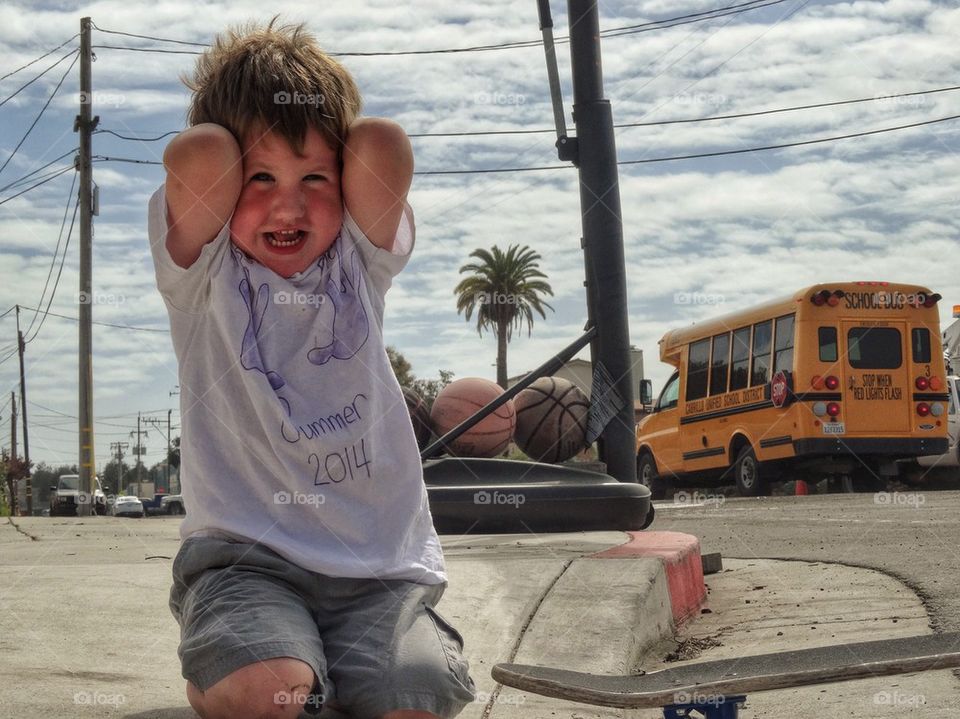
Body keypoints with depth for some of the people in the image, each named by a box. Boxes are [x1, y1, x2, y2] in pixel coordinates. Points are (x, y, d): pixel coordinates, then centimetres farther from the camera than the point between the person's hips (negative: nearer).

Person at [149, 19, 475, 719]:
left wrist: (315, 163, 8)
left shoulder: (358, 259, 8)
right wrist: (252, 161, 4)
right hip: (245, 553, -2)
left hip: (384, 563, 2)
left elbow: (381, 147, -10)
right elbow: (199, 155, -17)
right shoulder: (204, 272, 2)